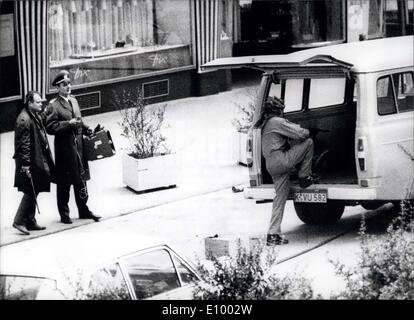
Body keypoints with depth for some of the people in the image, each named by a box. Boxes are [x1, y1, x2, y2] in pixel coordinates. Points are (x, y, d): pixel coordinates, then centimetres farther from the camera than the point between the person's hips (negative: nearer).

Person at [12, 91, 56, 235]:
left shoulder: (37, 116, 13)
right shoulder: (24, 119, -18)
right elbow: (23, 144, -21)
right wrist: (25, 165, -22)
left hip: (38, 161, 10)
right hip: (30, 163, -10)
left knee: (33, 192, 13)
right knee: (30, 192, -7)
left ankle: (30, 221, 20)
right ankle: (19, 221, 0)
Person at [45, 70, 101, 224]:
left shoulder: (73, 100, 13)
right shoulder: (54, 105, -9)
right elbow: (50, 127, -15)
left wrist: (86, 129, 7)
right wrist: (68, 123, -22)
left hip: (78, 146, 6)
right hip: (64, 149, -6)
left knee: (81, 180, 12)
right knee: (64, 183, 2)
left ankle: (83, 210, 21)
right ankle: (64, 214, 11)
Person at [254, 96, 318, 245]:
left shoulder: (265, 124, 21)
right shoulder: (278, 122, -8)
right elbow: (299, 134, -12)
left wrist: (300, 130, 14)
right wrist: (308, 132, 9)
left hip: (271, 165, 9)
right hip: (281, 161, -9)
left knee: (281, 196, 10)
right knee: (308, 143, -2)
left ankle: (273, 234, 6)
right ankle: (304, 177, 4)